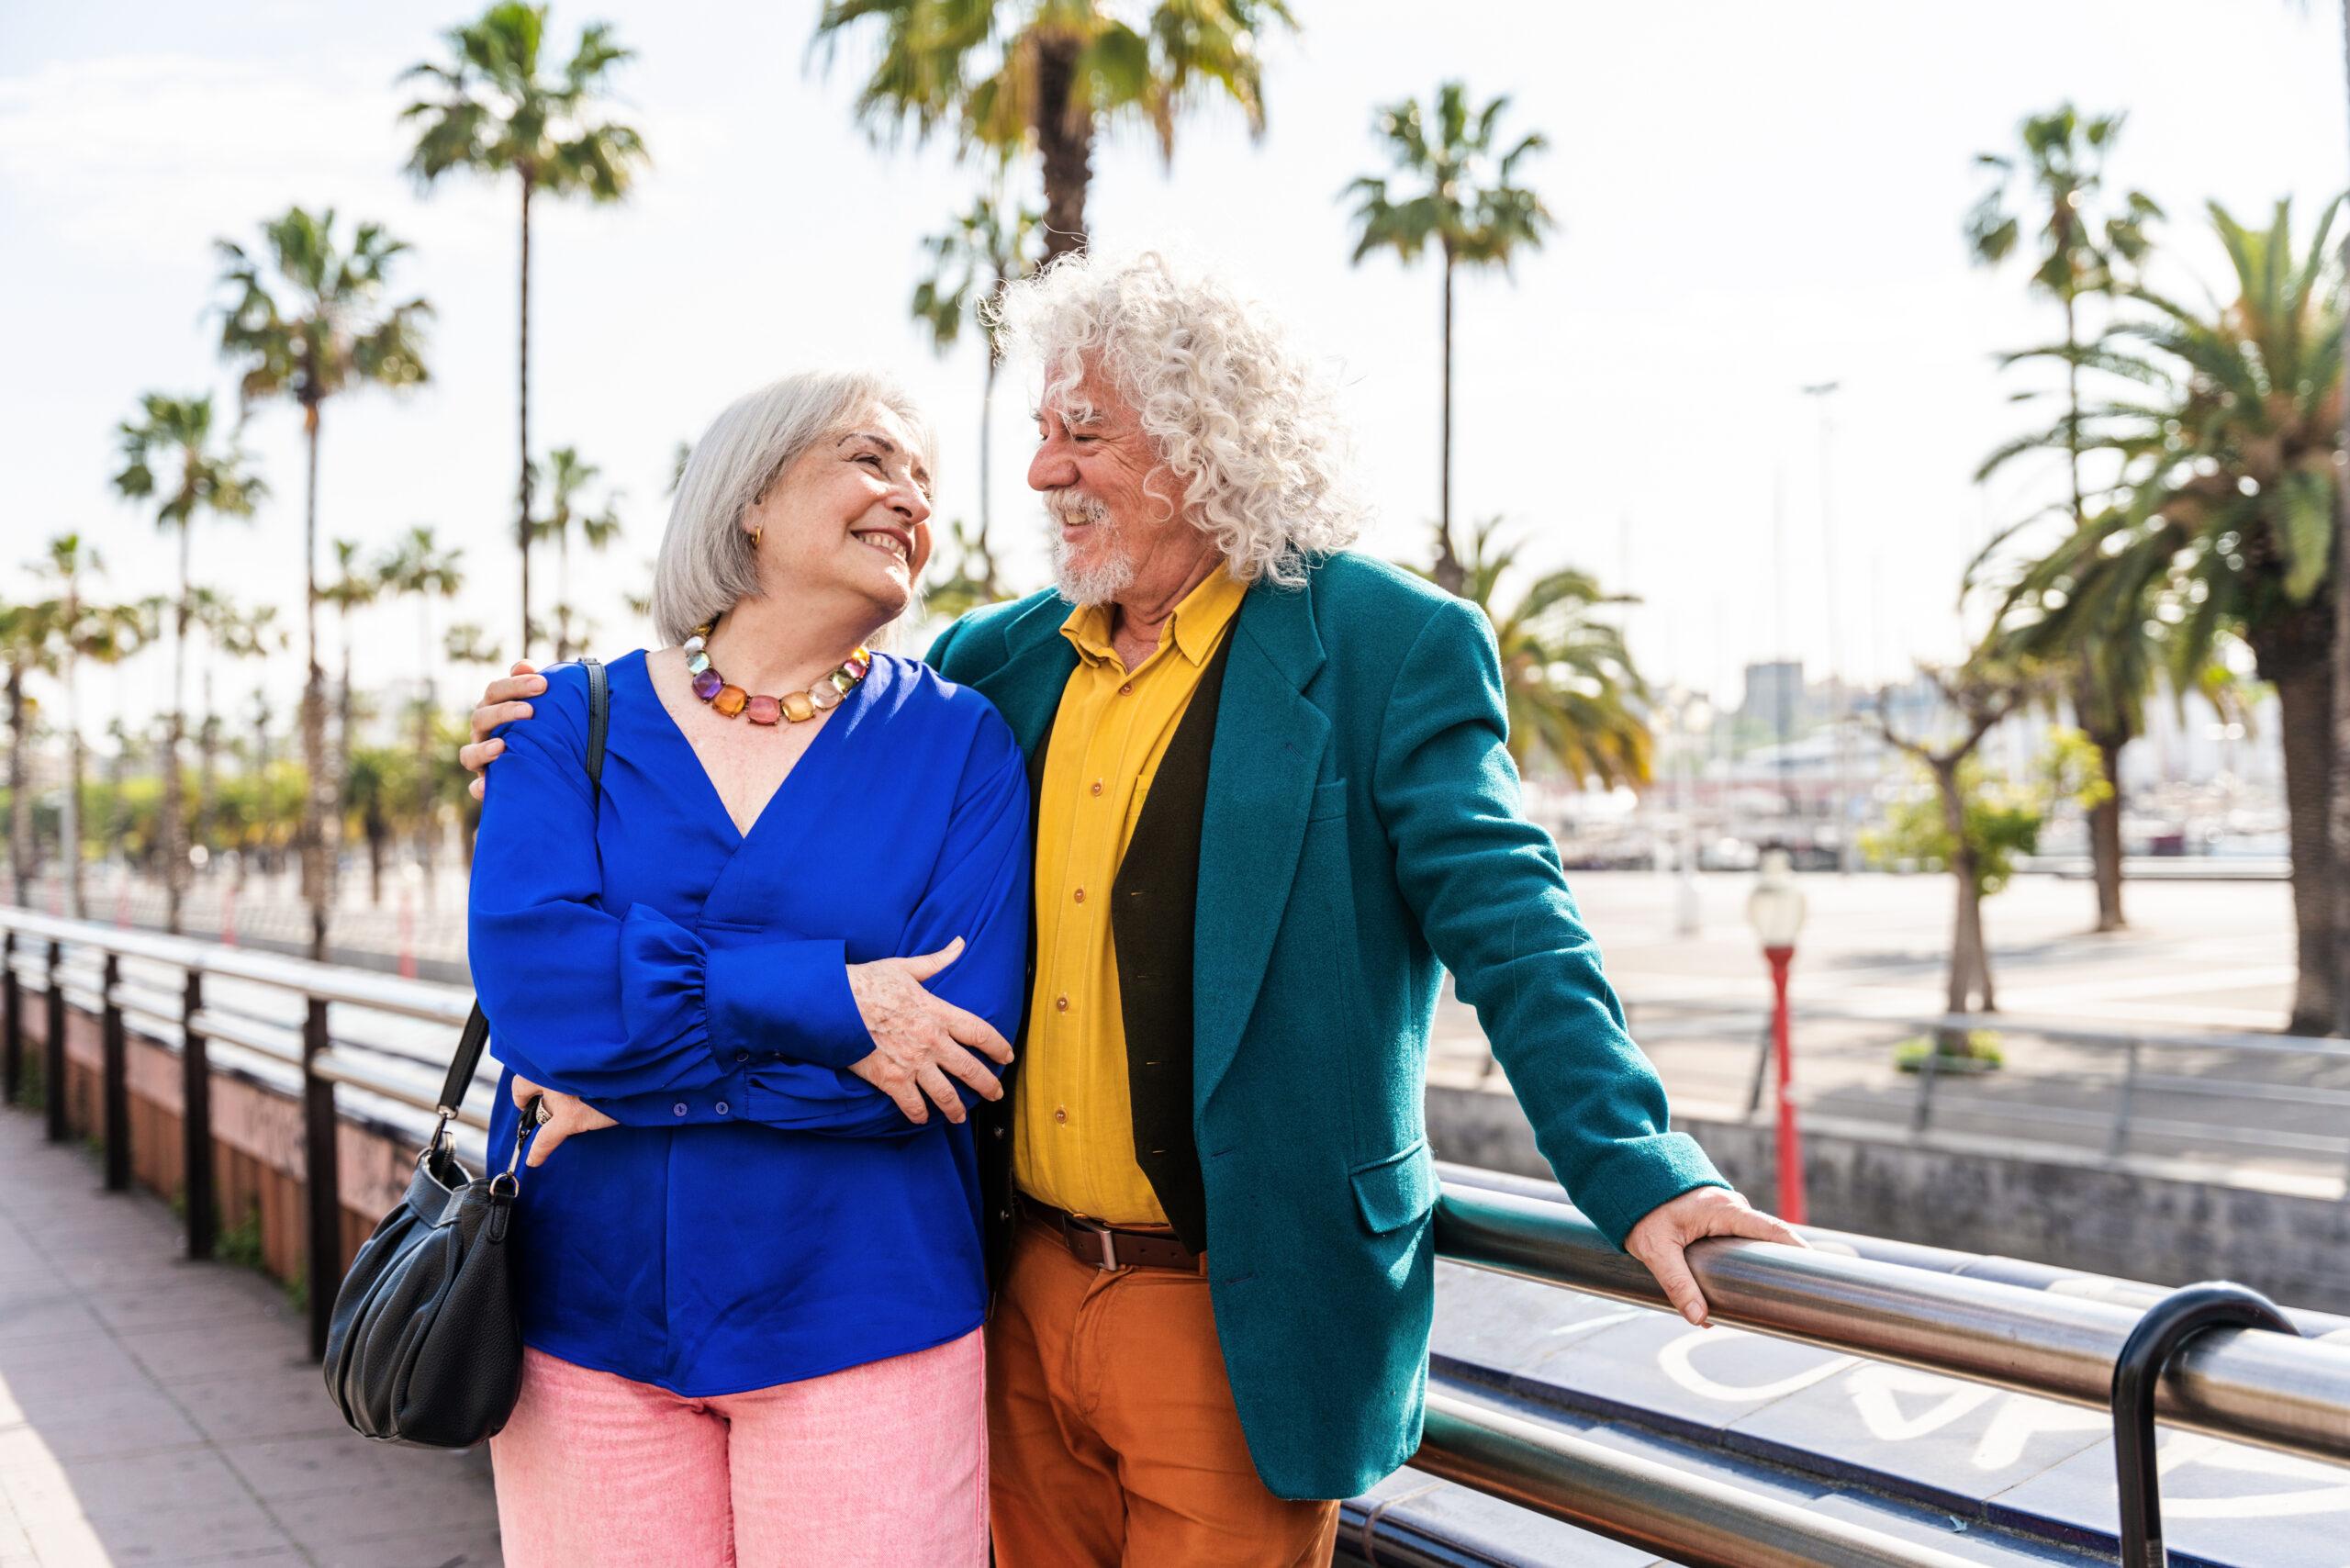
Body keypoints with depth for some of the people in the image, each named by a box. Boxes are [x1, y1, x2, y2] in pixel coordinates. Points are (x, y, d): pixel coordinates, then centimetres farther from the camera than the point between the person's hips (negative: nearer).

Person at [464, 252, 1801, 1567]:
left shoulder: (1390, 650, -8)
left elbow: (1510, 926, -11)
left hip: (1231, 1317, -5)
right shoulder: (1001, 660, 8)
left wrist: (1638, 1172, -19)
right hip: (1025, 1293, 6)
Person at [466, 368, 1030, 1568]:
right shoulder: (575, 719, 4)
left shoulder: (956, 742, 2)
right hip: (586, 1316, 1)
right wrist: (823, 1001, -19)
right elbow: (527, 973, -13)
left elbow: (961, 1041, -11)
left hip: (862, 1323, -1)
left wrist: (642, 1081, -13)